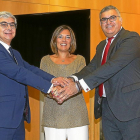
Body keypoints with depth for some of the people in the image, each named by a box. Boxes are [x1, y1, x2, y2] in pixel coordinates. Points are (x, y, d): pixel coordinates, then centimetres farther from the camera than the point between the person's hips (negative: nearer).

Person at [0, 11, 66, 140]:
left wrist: (52, 79, -13)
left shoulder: (15, 54, 19)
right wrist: (49, 87, -21)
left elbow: (30, 69, 6)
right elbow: (18, 72, -20)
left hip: (19, 117, 9)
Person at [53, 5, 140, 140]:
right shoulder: (102, 46, 19)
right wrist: (72, 80, -18)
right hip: (107, 107, 8)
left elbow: (114, 65, -23)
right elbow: (91, 68, 4)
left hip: (129, 107, -7)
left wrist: (80, 85, -29)